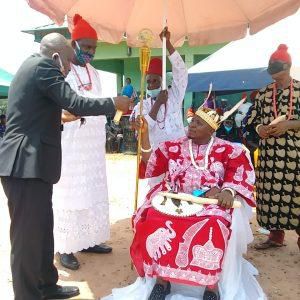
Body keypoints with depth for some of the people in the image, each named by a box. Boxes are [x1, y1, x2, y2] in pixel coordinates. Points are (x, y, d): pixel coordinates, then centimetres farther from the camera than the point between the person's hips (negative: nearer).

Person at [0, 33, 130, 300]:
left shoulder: (31, 67, 21)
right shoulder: (43, 66, -10)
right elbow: (76, 104, -17)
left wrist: (60, 118, 26)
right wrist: (114, 104, -5)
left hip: (30, 162, 11)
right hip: (26, 164, -11)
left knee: (42, 228, 17)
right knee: (28, 234, -1)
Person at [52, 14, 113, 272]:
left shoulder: (94, 73, 15)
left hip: (93, 144, 7)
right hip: (70, 143, -7)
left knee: (93, 191, 10)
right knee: (69, 193, -3)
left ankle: (87, 239, 22)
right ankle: (65, 248, 7)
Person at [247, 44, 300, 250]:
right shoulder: (264, 93, 12)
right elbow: (253, 119, 15)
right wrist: (259, 128, -5)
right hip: (268, 152, 4)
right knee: (270, 192, 6)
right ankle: (276, 235, 21)